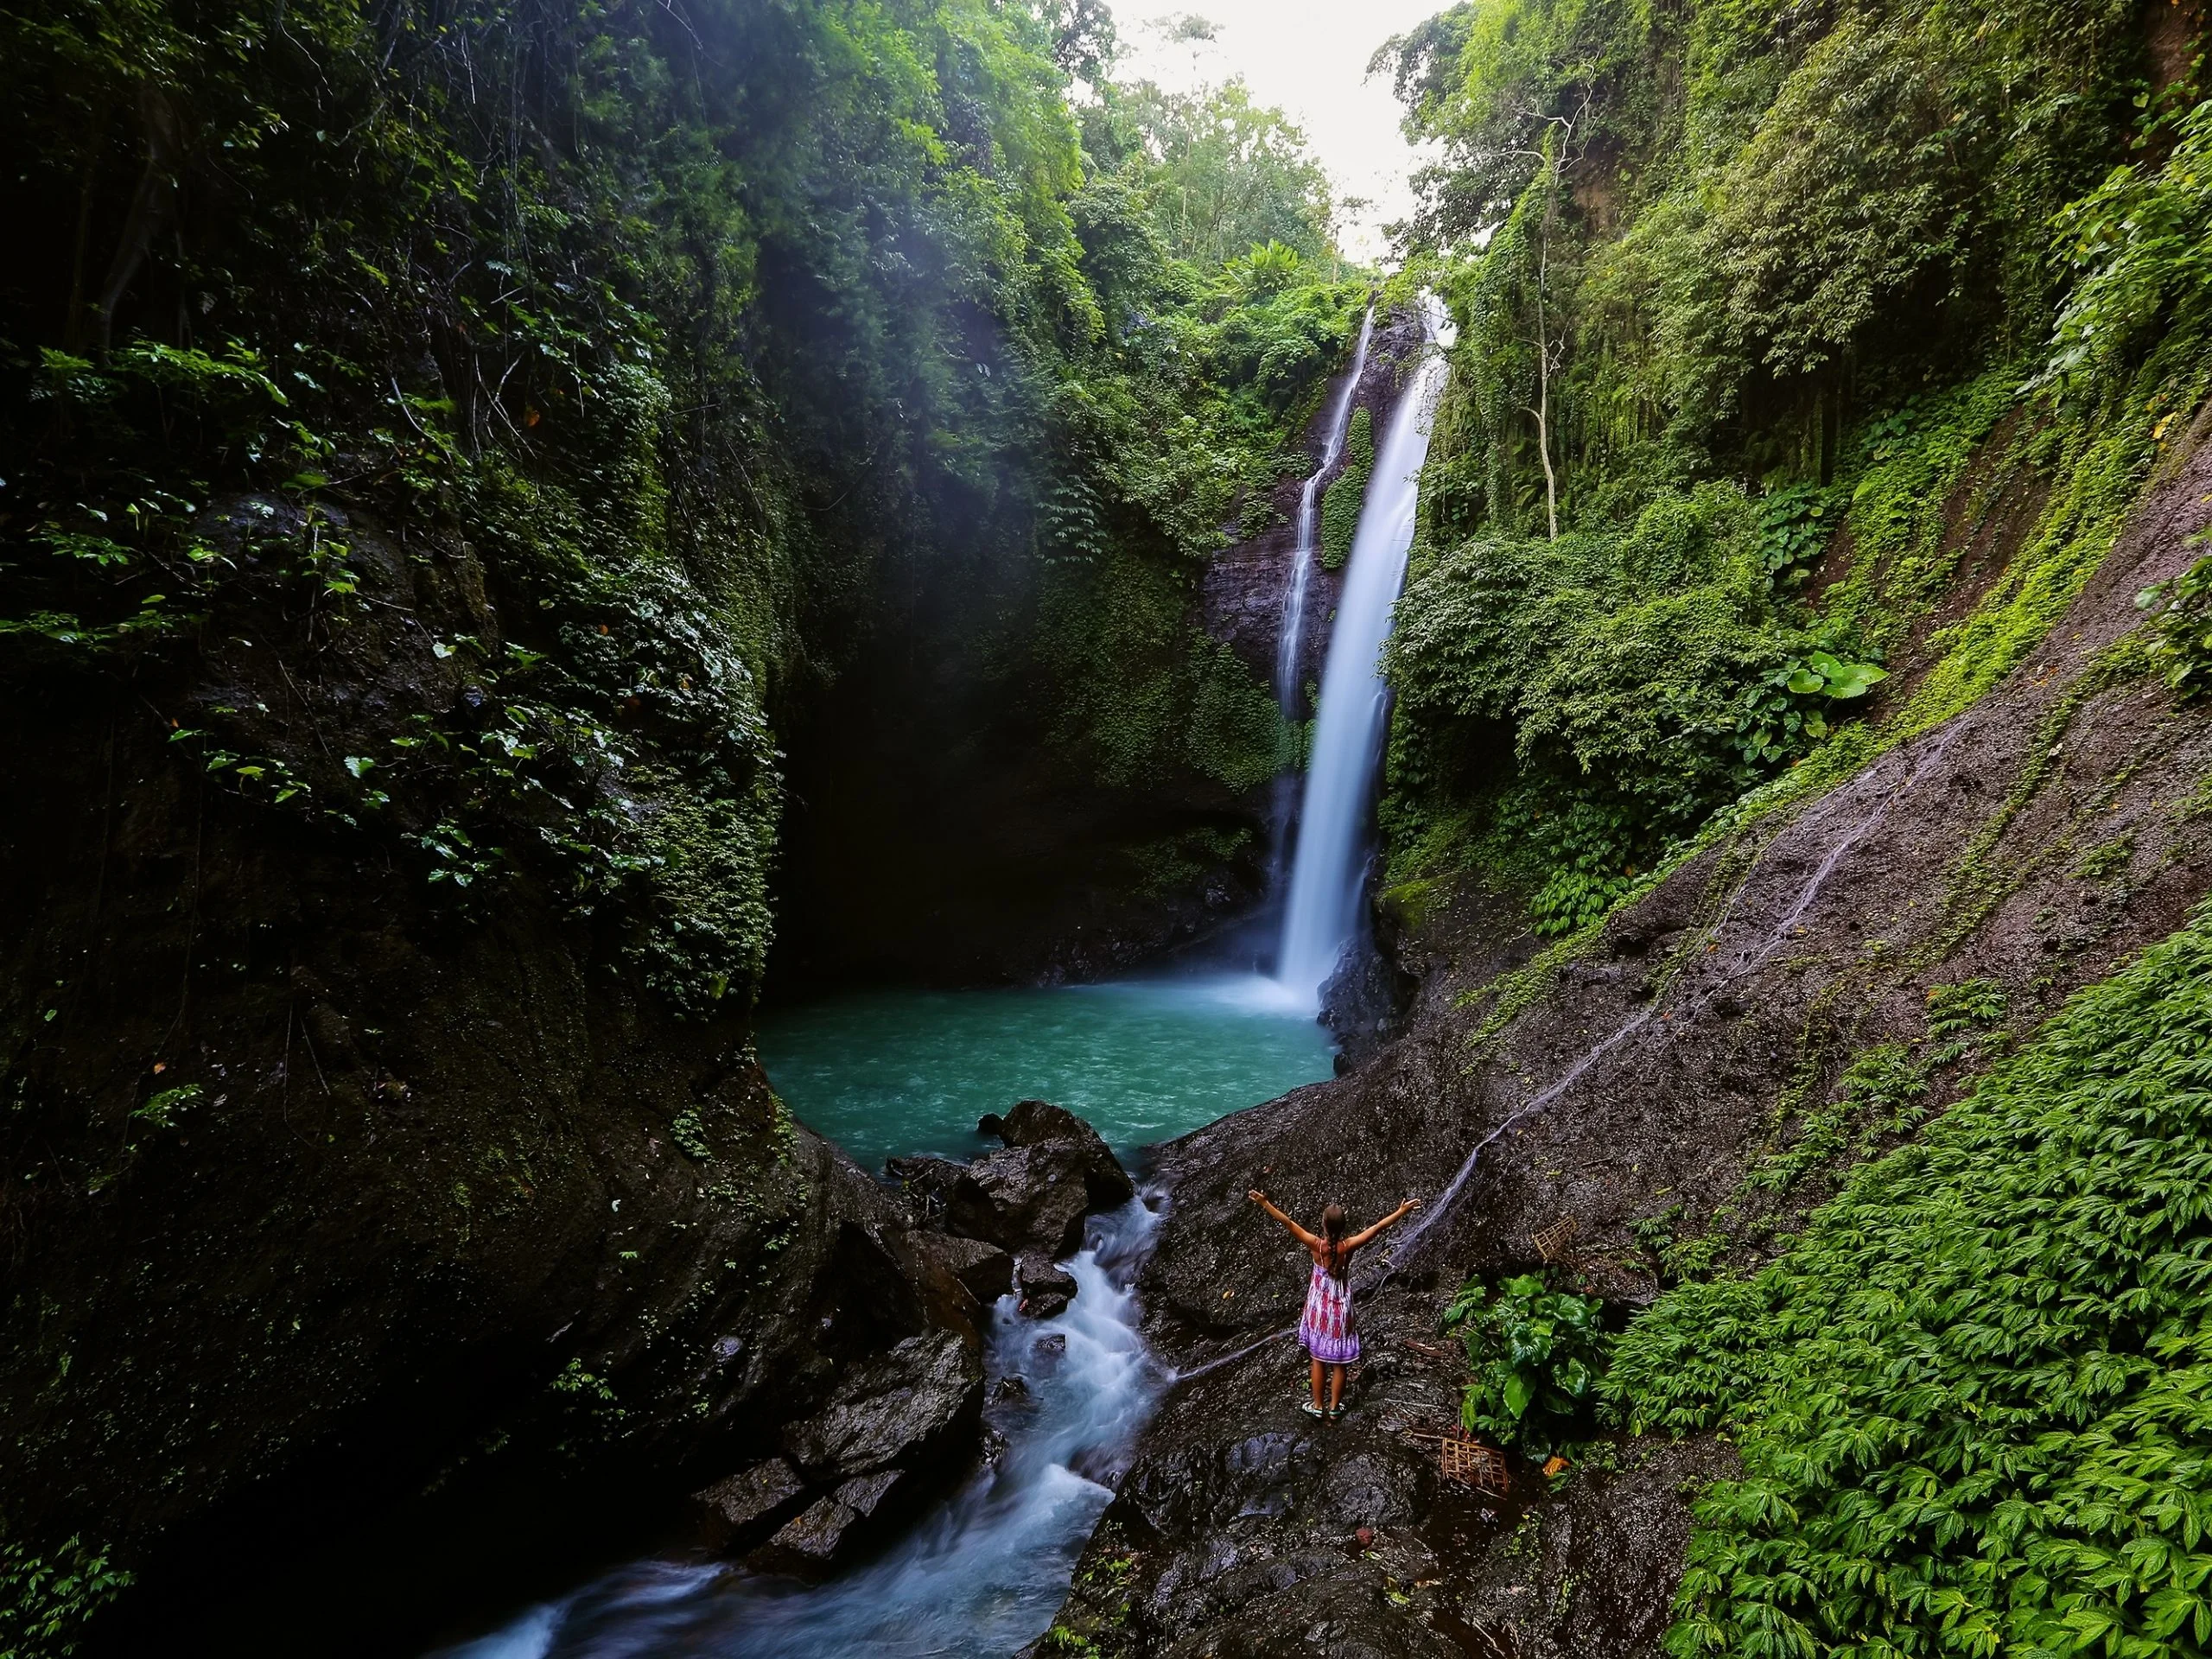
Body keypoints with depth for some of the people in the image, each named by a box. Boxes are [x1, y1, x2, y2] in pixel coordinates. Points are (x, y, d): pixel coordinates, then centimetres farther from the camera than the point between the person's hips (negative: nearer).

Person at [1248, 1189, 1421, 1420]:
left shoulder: (1316, 1245, -22)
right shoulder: (1348, 1246, -21)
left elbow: (1289, 1223, -21)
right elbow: (1377, 1227, -16)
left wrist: (1264, 1204, -17)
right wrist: (1402, 1211, -10)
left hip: (1319, 1308, 0)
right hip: (1340, 1309, 0)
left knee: (1317, 1358, 17)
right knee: (1338, 1362, 16)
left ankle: (1317, 1406, 28)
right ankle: (1334, 1408, 29)